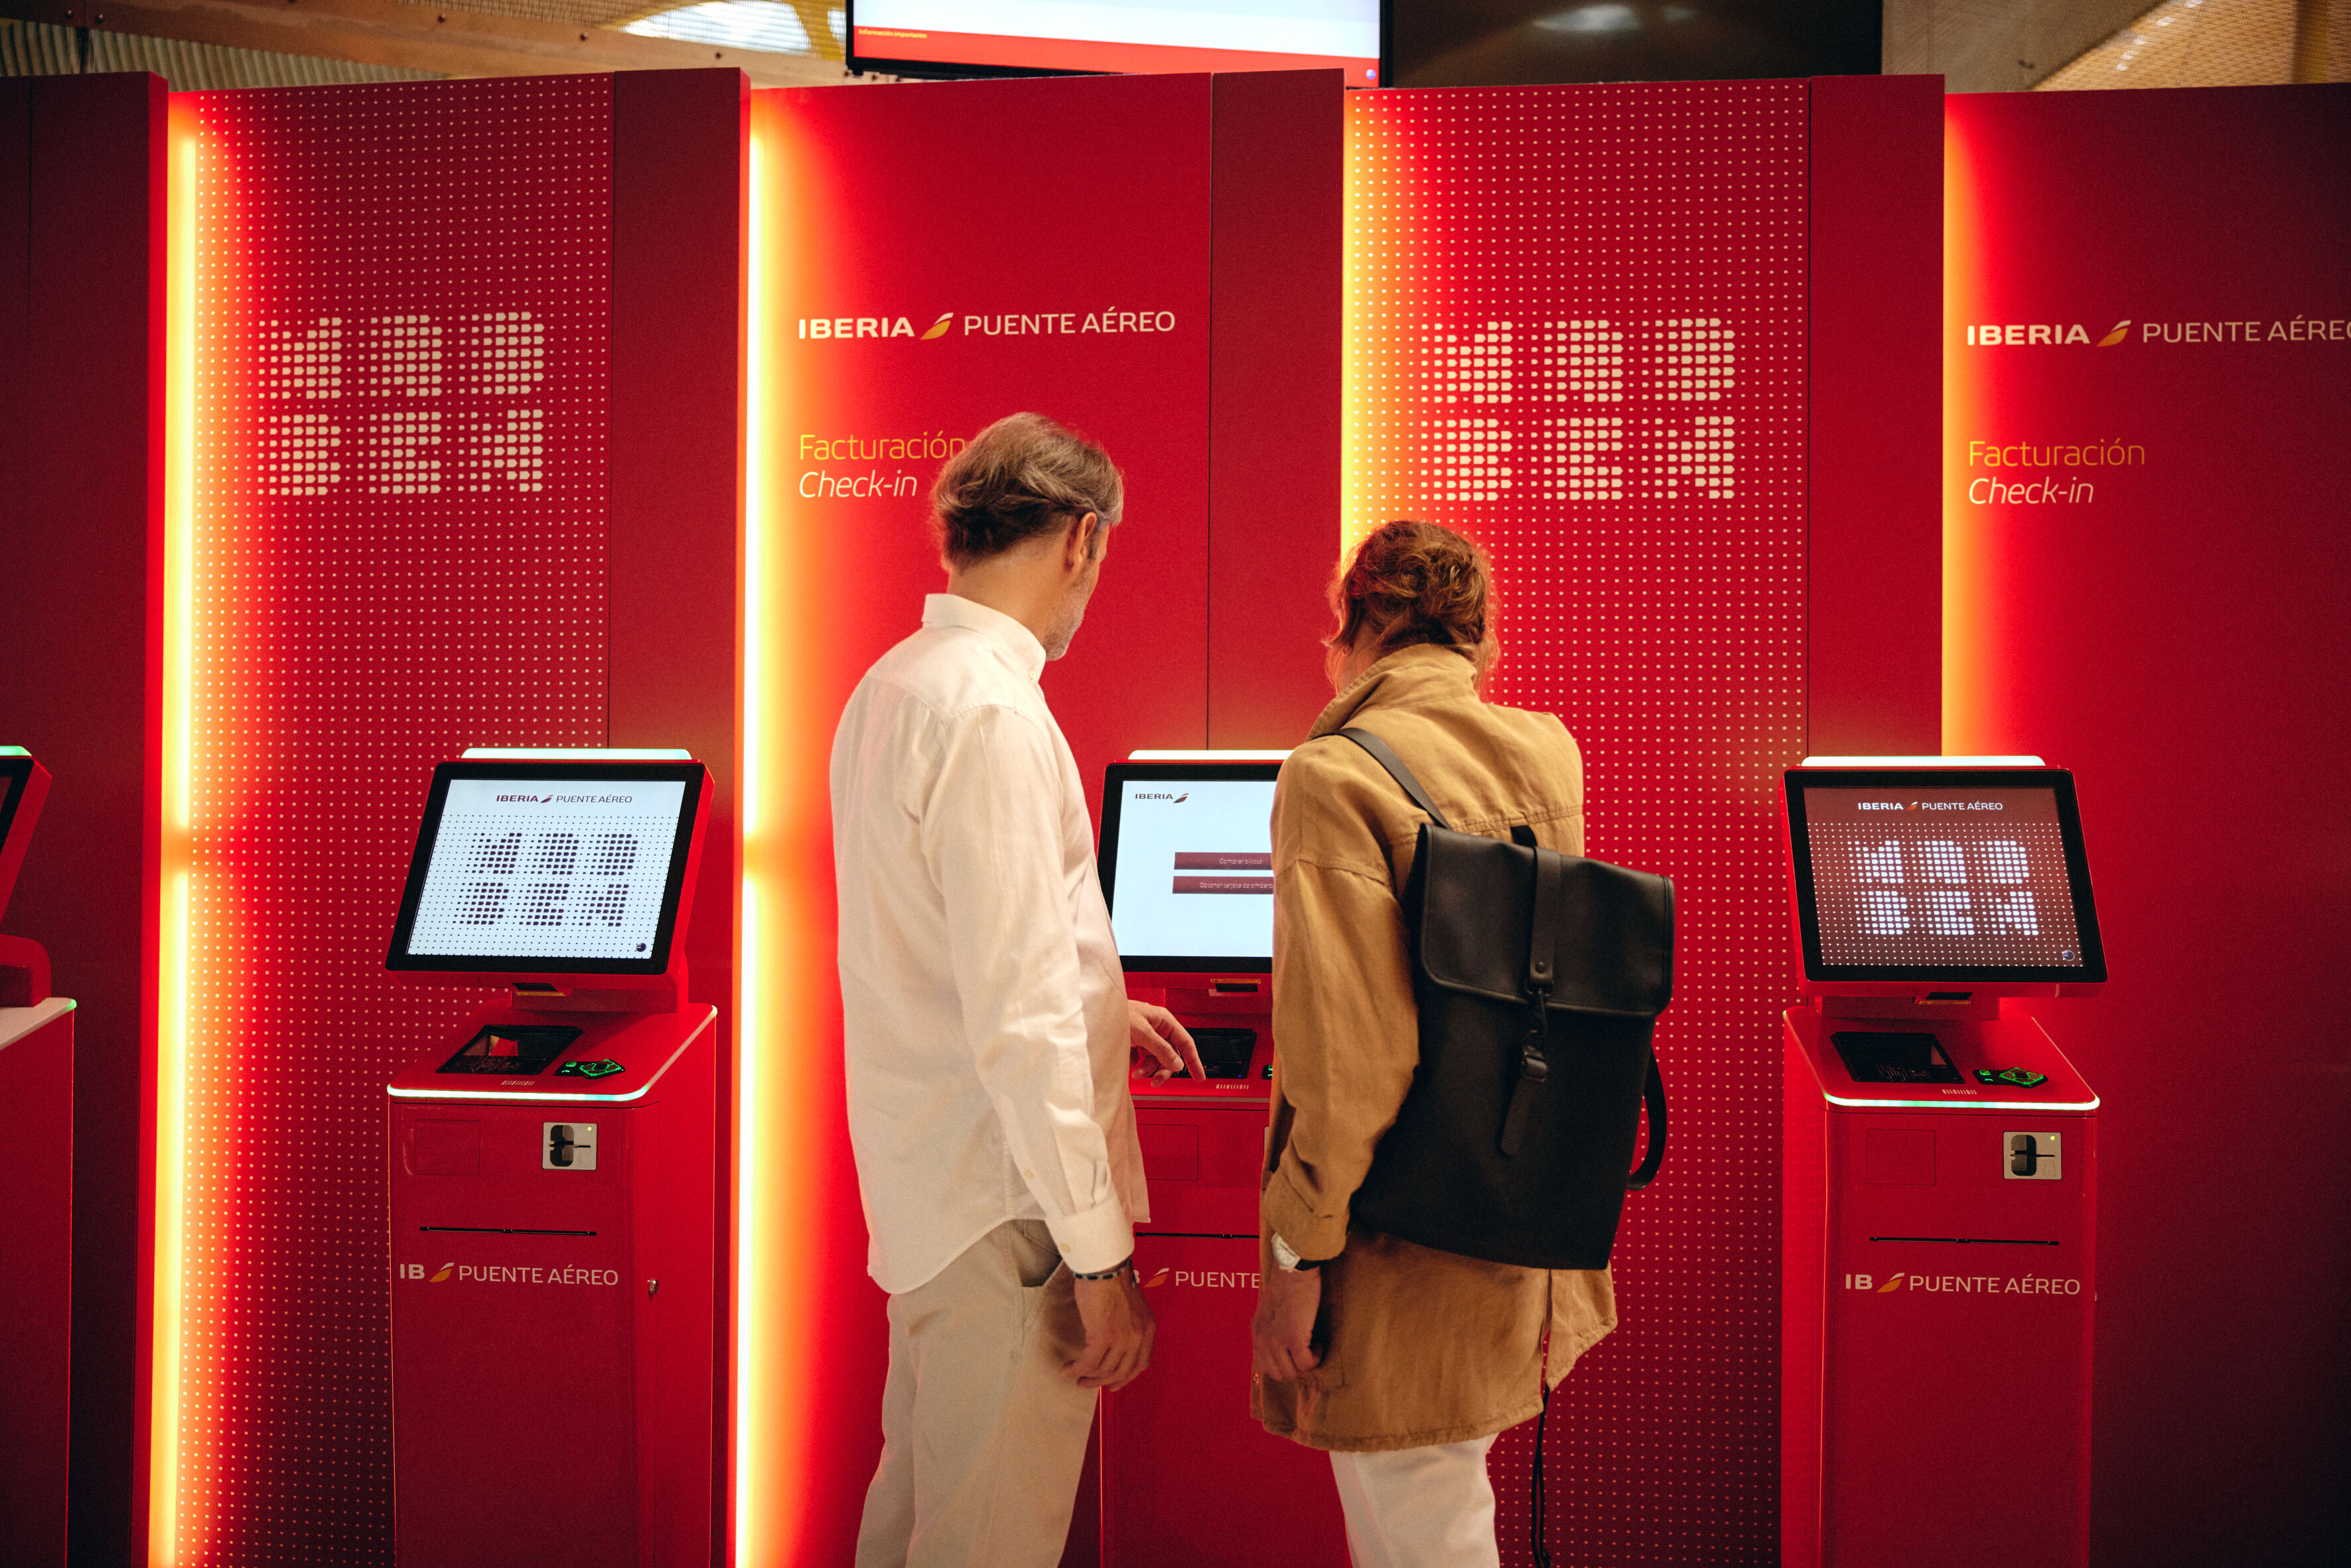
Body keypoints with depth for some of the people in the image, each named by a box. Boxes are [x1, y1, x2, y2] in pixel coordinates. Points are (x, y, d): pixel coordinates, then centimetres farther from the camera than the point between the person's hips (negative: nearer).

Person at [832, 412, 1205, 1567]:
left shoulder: (893, 684, 9)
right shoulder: (992, 714, -22)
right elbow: (1017, 1025, -25)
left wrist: (1092, 1006, 27)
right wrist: (1099, 1254, -19)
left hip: (924, 1178, 10)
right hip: (1005, 1206, -10)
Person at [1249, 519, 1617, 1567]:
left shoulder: (1335, 777, -18)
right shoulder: (1548, 753, 2)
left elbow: (1347, 1056, -22)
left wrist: (1295, 1258, -14)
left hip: (1409, 1242, -7)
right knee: (1380, 1476, 26)